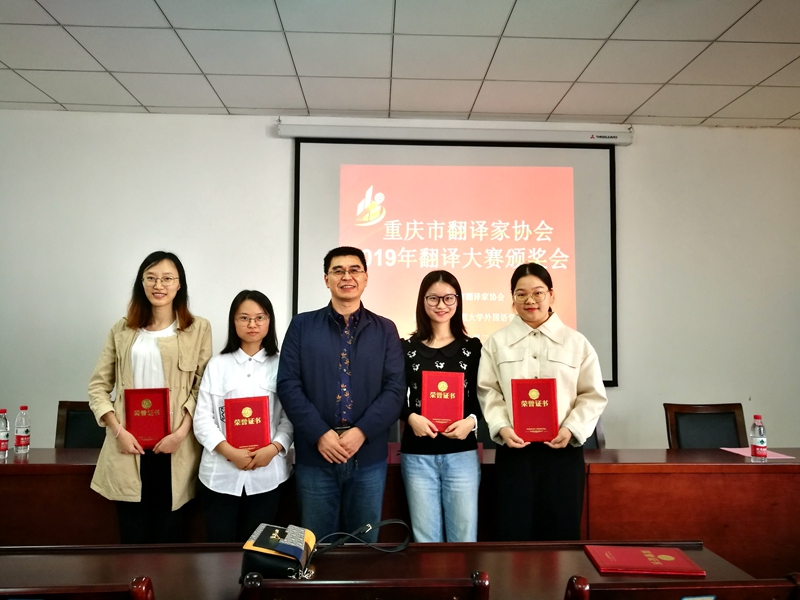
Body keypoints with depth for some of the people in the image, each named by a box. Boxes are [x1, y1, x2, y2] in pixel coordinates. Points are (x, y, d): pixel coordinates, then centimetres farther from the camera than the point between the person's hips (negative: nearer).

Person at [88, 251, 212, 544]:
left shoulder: (198, 328, 2)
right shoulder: (123, 329, 9)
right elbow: (98, 385, 8)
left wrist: (181, 432, -11)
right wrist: (118, 430, -4)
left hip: (175, 446, -2)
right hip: (129, 445, 2)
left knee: (170, 535, 7)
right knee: (132, 535, 8)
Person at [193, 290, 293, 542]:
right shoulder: (217, 365, 3)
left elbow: (290, 418, 1)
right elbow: (202, 419, -1)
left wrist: (274, 448, -16)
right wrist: (230, 452, -14)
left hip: (267, 473, 0)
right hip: (221, 473, 0)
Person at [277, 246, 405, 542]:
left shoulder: (385, 330, 6)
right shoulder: (302, 325, 4)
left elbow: (395, 388, -2)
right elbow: (288, 384, -4)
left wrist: (361, 432, -14)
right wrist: (320, 434, -13)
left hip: (368, 456, 1)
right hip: (315, 455, 0)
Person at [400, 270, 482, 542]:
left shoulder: (473, 347, 4)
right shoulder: (407, 347, 3)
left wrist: (472, 421, -14)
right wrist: (410, 417, -14)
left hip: (462, 454, 0)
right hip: (417, 455, 0)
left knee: (464, 538, 8)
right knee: (425, 539, 10)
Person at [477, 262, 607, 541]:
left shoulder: (576, 342, 5)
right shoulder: (496, 342, 6)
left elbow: (592, 395, 4)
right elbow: (488, 392, 1)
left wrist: (571, 429, -10)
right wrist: (502, 427, -13)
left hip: (563, 449, 1)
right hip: (514, 448, 0)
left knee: (561, 530, 8)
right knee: (514, 531, 5)